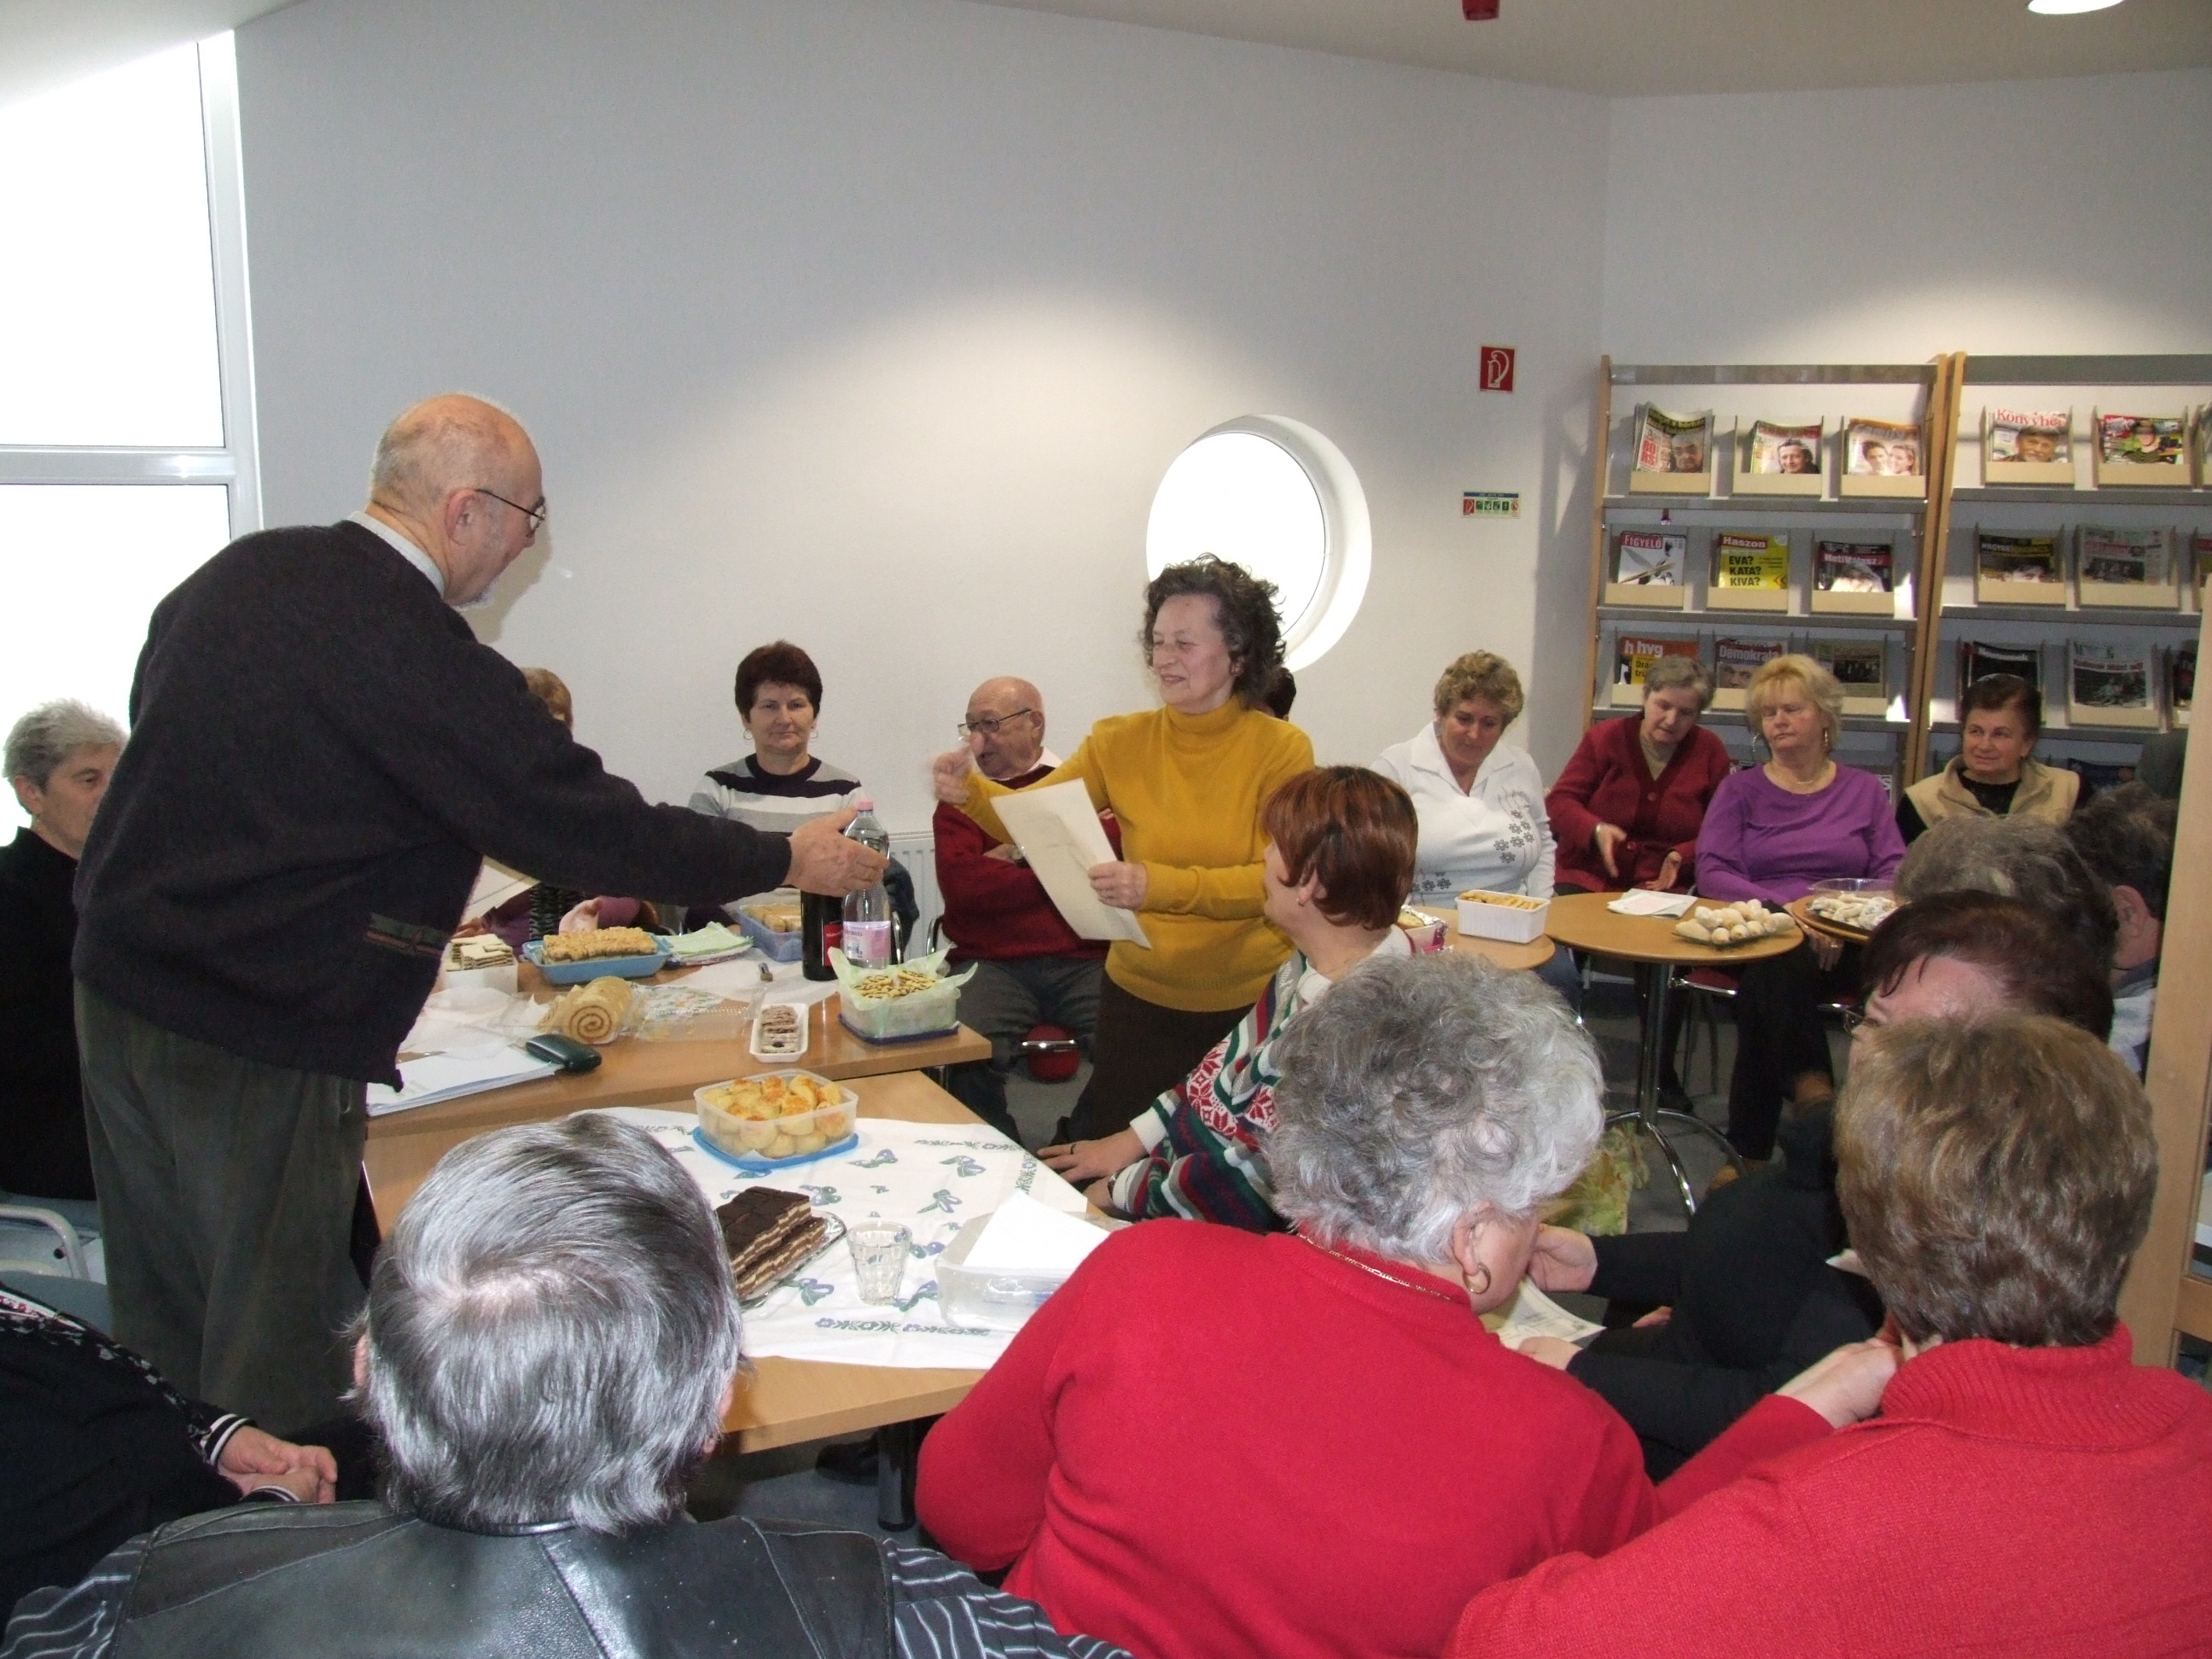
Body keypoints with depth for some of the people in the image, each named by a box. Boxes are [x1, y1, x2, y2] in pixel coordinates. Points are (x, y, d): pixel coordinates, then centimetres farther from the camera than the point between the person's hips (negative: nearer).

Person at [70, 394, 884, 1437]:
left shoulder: (238, 572, 5)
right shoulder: (414, 655, -21)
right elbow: (579, 823, -18)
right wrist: (789, 861, -6)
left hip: (118, 980, 9)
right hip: (258, 1038, -9)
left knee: (161, 1328, 20)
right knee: (276, 1359, 5)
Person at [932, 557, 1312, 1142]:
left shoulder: (1281, 748, -11)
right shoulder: (1122, 741, -3)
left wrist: (1162, 885, -33)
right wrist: (970, 791, -28)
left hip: (1250, 1002, -2)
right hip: (1141, 996, 2)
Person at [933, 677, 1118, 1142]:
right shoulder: (960, 799, 14)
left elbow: (1121, 840, -8)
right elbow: (960, 885, -3)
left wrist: (1021, 852, -5)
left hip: (1084, 960, 0)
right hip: (993, 963, 0)